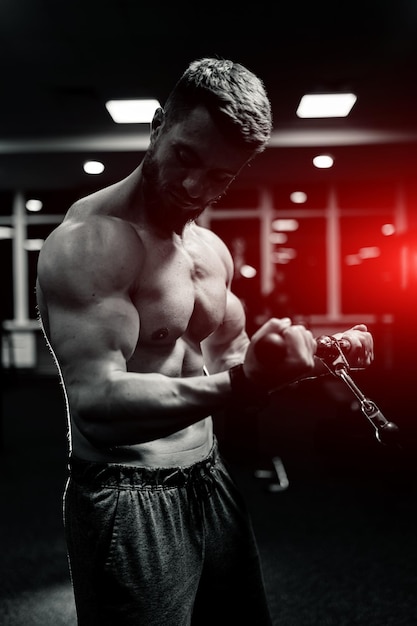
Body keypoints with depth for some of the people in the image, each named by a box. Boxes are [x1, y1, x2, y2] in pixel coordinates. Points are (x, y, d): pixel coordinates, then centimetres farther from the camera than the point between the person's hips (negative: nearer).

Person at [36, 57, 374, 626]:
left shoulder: (213, 250, 8)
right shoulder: (90, 242, -18)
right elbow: (97, 402, -28)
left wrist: (318, 351, 0)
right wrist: (240, 382, -39)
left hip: (210, 481, 9)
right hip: (127, 499, -8)